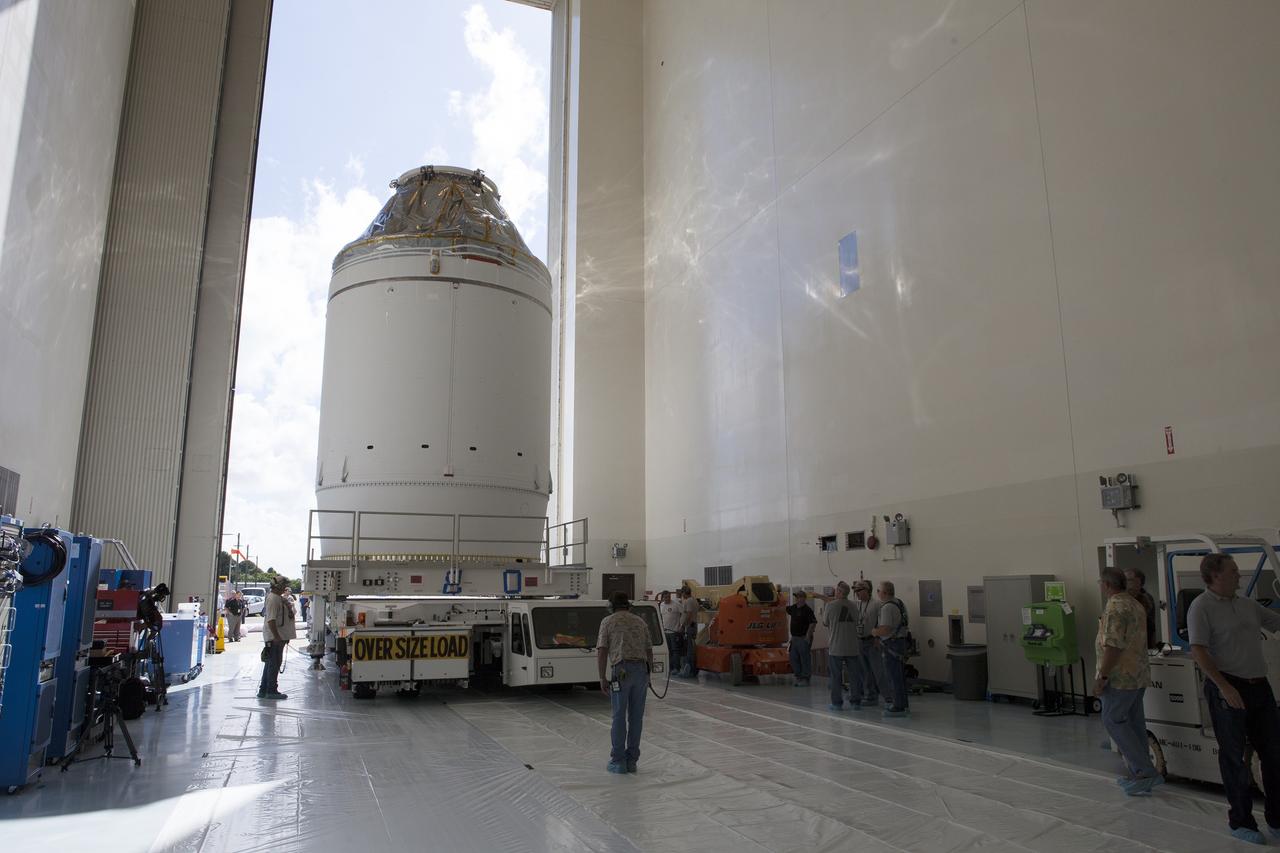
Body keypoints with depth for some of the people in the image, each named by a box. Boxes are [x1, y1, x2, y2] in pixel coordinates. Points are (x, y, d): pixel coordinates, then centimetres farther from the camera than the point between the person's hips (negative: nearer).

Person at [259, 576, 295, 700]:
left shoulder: (279, 598, 15)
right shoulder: (273, 599, -18)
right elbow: (271, 620, -24)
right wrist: (276, 636, -26)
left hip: (278, 637, 11)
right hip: (275, 637, -11)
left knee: (270, 663, 15)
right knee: (274, 663, -4)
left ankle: (263, 690, 23)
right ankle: (271, 691, 2)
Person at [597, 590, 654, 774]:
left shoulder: (608, 622, 6)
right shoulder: (640, 622, 18)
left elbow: (601, 652, -2)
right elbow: (649, 651, 16)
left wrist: (602, 678, 1)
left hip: (621, 671, -4)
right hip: (641, 669, 4)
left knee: (619, 717, 4)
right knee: (636, 717, 9)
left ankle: (618, 761, 8)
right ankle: (632, 760, 15)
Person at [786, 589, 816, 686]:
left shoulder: (807, 609, -15)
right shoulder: (793, 608, 10)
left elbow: (813, 623, -20)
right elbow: (786, 609, 30)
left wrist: (808, 635, -20)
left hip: (803, 638, -8)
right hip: (794, 637, 8)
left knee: (804, 658, 0)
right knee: (794, 658, 11)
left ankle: (805, 679, 9)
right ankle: (798, 677, 21)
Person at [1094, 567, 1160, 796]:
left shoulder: (1116, 607, -18)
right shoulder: (1136, 604, 14)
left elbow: (1113, 646, -24)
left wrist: (1102, 677, -19)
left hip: (1120, 677, -9)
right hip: (1139, 675, 10)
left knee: (1113, 721, -3)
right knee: (1134, 723, 12)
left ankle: (1146, 772, -5)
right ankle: (1139, 774, 17)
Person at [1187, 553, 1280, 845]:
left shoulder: (1248, 605, 12)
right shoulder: (1202, 607, -11)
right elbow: (1198, 651, -18)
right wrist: (1224, 687, -23)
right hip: (1228, 689, -7)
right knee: (1233, 756, 5)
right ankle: (1240, 821, 17)